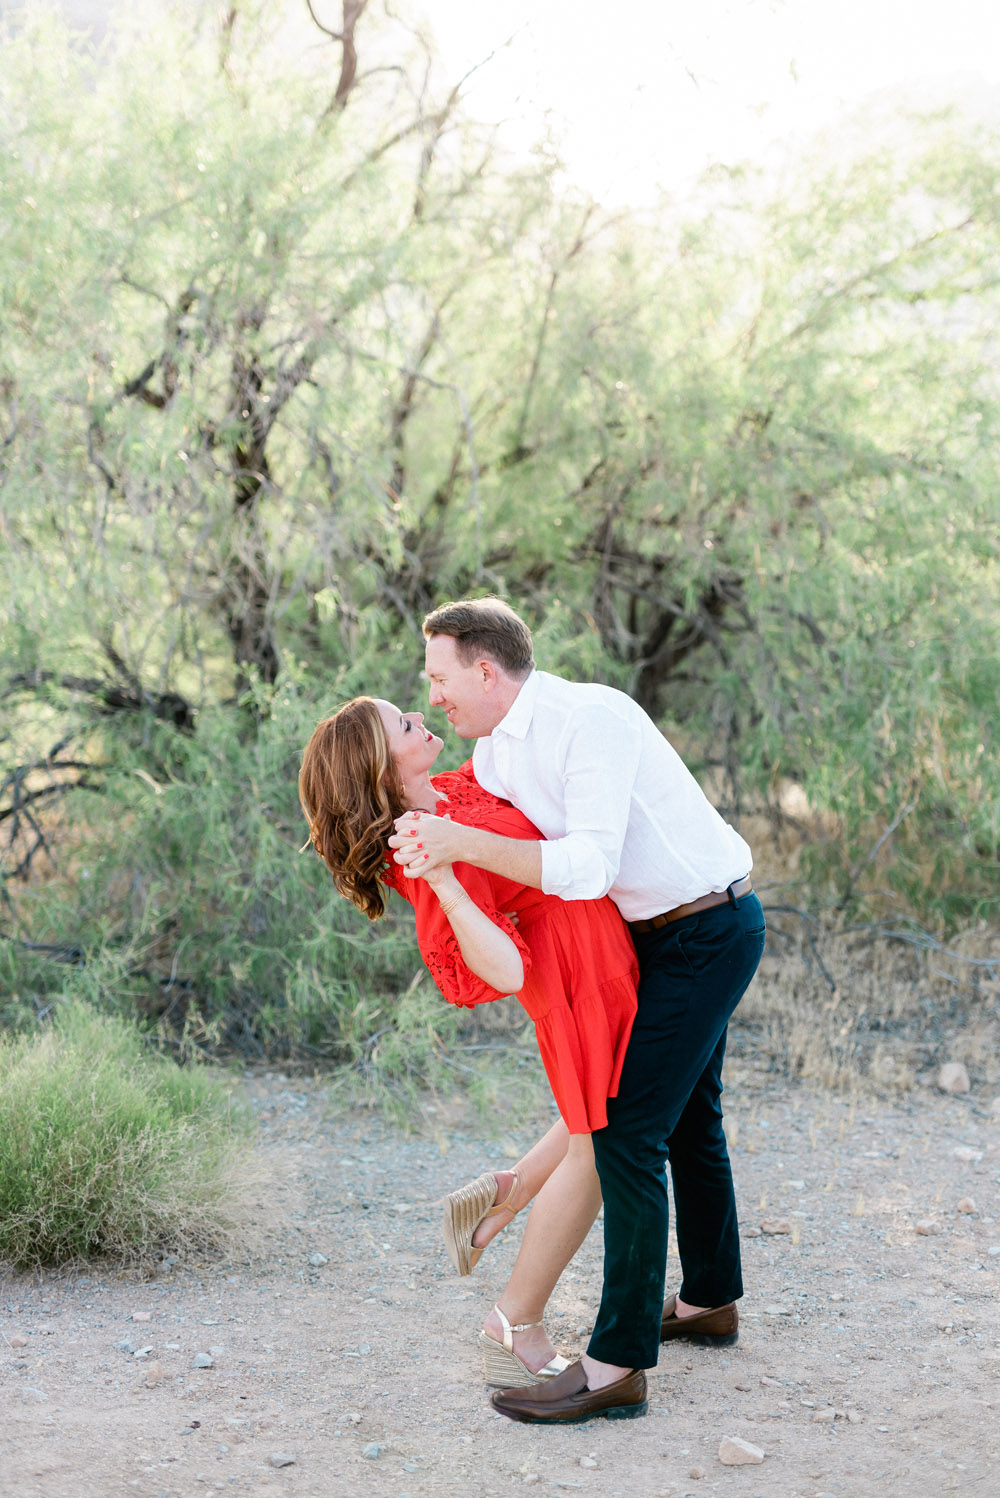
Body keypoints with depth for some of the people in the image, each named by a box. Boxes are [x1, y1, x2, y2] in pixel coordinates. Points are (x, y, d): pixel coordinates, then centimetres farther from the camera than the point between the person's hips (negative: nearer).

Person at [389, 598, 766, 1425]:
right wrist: (426, 844, -12)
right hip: (665, 932, 10)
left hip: (708, 934, -10)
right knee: (689, 1118, 23)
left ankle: (617, 1366, -9)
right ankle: (709, 1301, 42)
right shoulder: (495, 753, 4)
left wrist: (462, 843, -34)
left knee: (629, 1130, -13)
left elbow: (587, 868, -33)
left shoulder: (593, 718, -25)